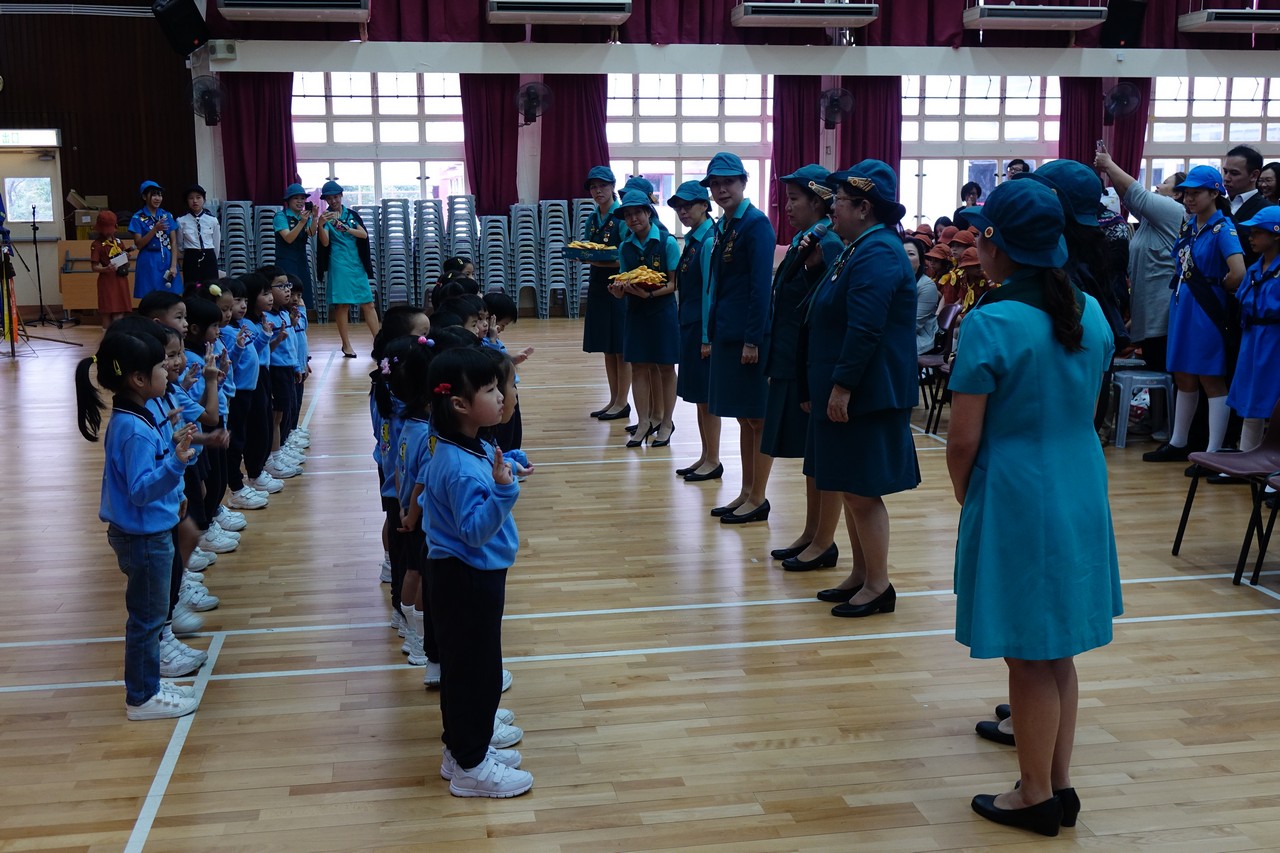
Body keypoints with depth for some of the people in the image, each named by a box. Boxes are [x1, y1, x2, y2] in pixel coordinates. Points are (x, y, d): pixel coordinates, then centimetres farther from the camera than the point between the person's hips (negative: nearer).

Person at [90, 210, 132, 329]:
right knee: (107, 312, -2)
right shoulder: (97, 245, -5)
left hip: (120, 280, 5)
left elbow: (126, 264, 21)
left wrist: (126, 258, -1)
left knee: (120, 313, 6)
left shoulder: (118, 241, 12)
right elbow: (94, 267, -9)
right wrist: (106, 269, -26)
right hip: (107, 282, -5)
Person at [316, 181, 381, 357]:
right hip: (338, 265, -3)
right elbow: (325, 242, -10)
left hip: (357, 263, 3)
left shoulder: (352, 215, 11)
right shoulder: (326, 217, 3)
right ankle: (346, 345, 3)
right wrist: (321, 225, -27)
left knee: (368, 303, 1)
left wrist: (346, 228, -17)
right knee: (342, 304, -4)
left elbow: (364, 234, -2)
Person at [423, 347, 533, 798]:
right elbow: (476, 530, -30)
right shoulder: (461, 468, -28)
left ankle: (465, 742, 37)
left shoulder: (471, 450, 3)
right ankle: (469, 766, 17)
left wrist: (507, 467, 17)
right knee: (475, 669, 3)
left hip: (467, 575, 10)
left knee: (464, 664, 21)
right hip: (467, 580, -10)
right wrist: (502, 489, -42)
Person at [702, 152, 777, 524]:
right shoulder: (723, 225, 13)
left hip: (751, 334, -9)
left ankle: (758, 498, 10)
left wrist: (752, 340, -20)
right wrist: (712, 333, 14)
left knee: (757, 417, 1)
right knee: (744, 417, 14)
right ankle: (746, 492, 23)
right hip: (728, 333, 9)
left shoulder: (756, 224, -13)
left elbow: (761, 286, -17)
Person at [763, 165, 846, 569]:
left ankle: (824, 542, 11)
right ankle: (810, 534, 26)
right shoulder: (803, 244, 12)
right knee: (810, 454, 16)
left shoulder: (828, 246, -15)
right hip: (794, 365, 9)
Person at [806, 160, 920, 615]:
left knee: (861, 490, -2)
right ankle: (860, 574, 26)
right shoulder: (861, 249, 15)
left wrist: (843, 386, -24)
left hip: (866, 394, -10)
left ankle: (878, 586, 9)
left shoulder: (878, 253, -18)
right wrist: (825, 387, 20)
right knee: (849, 487, 15)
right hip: (844, 390, 10)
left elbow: (865, 329, -25)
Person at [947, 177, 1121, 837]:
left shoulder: (989, 324, -19)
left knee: (1029, 658, 7)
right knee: (1057, 652, 19)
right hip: (1081, 495, 7)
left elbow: (963, 440, -16)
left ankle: (1036, 796, 21)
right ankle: (1060, 785, 30)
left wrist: (964, 494, 1)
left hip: (1016, 501, -7)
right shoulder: (1090, 312, 2)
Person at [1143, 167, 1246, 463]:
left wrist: (1217, 289, -9)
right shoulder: (1188, 225, 9)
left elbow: (1238, 274, -25)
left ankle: (1213, 453, 6)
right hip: (1182, 307, 8)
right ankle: (1178, 443, 25)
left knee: (1211, 381, 0)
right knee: (1184, 379, 15)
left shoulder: (1223, 229, -14)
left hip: (1207, 312, -8)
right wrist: (1181, 291, 9)